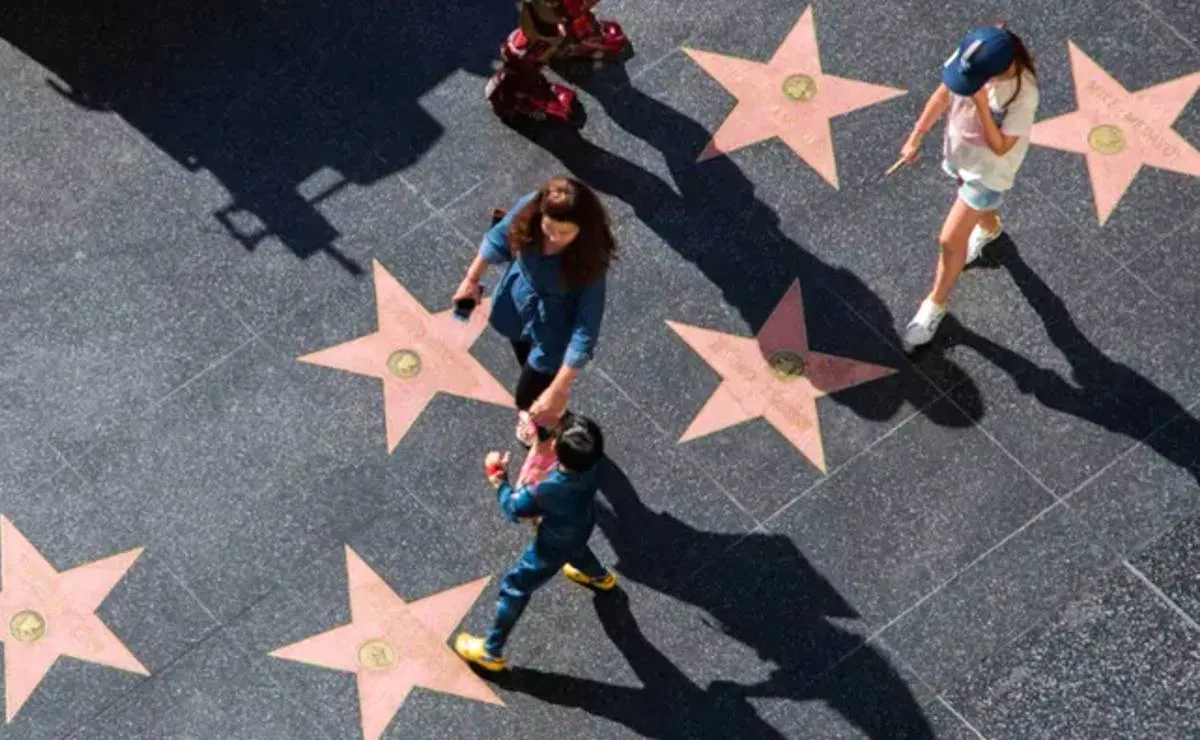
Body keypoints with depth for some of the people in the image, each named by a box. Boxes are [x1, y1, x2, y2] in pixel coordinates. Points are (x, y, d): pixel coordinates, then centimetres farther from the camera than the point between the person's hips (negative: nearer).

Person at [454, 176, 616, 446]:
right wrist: (472, 278, 8)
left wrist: (558, 390, -36)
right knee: (530, 368, 31)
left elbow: (585, 331, -34)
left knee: (527, 398, 12)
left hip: (554, 330, -4)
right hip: (518, 305, 4)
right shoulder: (528, 210, -29)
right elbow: (499, 239, -6)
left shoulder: (590, 260, -39)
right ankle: (535, 416, 63)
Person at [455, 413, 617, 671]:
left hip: (552, 548, -5)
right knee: (574, 549, 42)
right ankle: (602, 577, 73)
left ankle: (491, 652, 30)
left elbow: (513, 508, -24)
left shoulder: (546, 491, -45)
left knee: (514, 590, 14)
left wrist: (498, 480, -9)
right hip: (580, 529, 5)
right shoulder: (592, 462, -33)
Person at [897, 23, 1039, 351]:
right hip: (958, 150, 5)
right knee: (977, 201, 36)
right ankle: (989, 228, 72)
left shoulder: (1023, 94, -39)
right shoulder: (970, 56, -24)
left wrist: (981, 104, -43)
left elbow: (1000, 147, -30)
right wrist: (916, 137, 0)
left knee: (950, 241, 2)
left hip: (988, 168, -5)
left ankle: (935, 305, 27)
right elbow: (943, 94, -6)